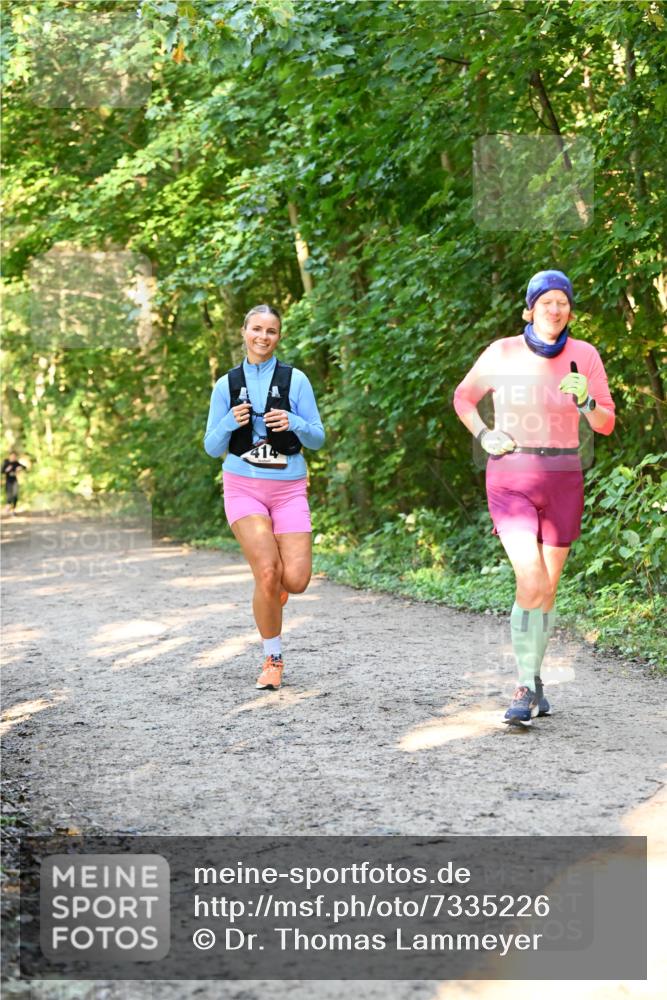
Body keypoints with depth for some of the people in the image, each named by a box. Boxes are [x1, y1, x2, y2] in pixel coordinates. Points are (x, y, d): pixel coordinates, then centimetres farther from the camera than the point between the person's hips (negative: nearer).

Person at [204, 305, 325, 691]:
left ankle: (276, 587, 29)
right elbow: (212, 447, 8)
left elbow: (318, 438, 5)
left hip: (288, 488, 0)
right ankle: (274, 659, 1)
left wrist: (293, 423, -15)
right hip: (243, 486, 0)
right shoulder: (227, 385, 6)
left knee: (296, 580, -11)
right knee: (267, 573, -17)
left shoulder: (295, 380, 3)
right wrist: (230, 423, -12)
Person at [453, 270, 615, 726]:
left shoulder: (584, 355, -1)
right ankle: (527, 687, -9)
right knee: (531, 581, -18)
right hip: (510, 479, -2)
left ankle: (533, 679, 26)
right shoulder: (502, 353, -3)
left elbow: (606, 424, 1)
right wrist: (484, 435, -3)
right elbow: (463, 398, 13)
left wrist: (586, 401, -19)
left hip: (562, 481, 2)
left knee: (548, 588, 9)